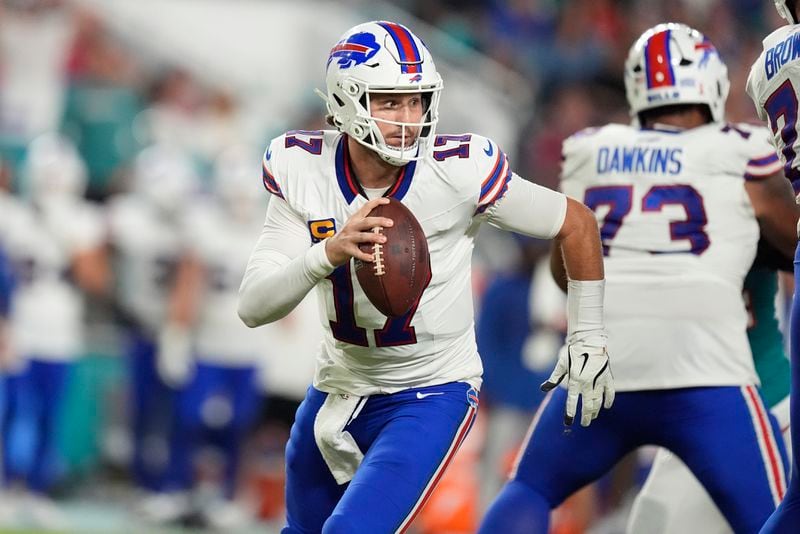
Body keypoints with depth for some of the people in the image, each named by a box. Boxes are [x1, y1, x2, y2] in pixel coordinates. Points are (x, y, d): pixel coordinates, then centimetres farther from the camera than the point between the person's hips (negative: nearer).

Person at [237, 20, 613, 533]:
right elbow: (253, 307, -20)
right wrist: (329, 254, -38)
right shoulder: (303, 170, -14)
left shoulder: (459, 171, -22)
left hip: (432, 395, -5)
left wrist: (589, 339, -1)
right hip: (340, 388, 5)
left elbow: (576, 223, -7)